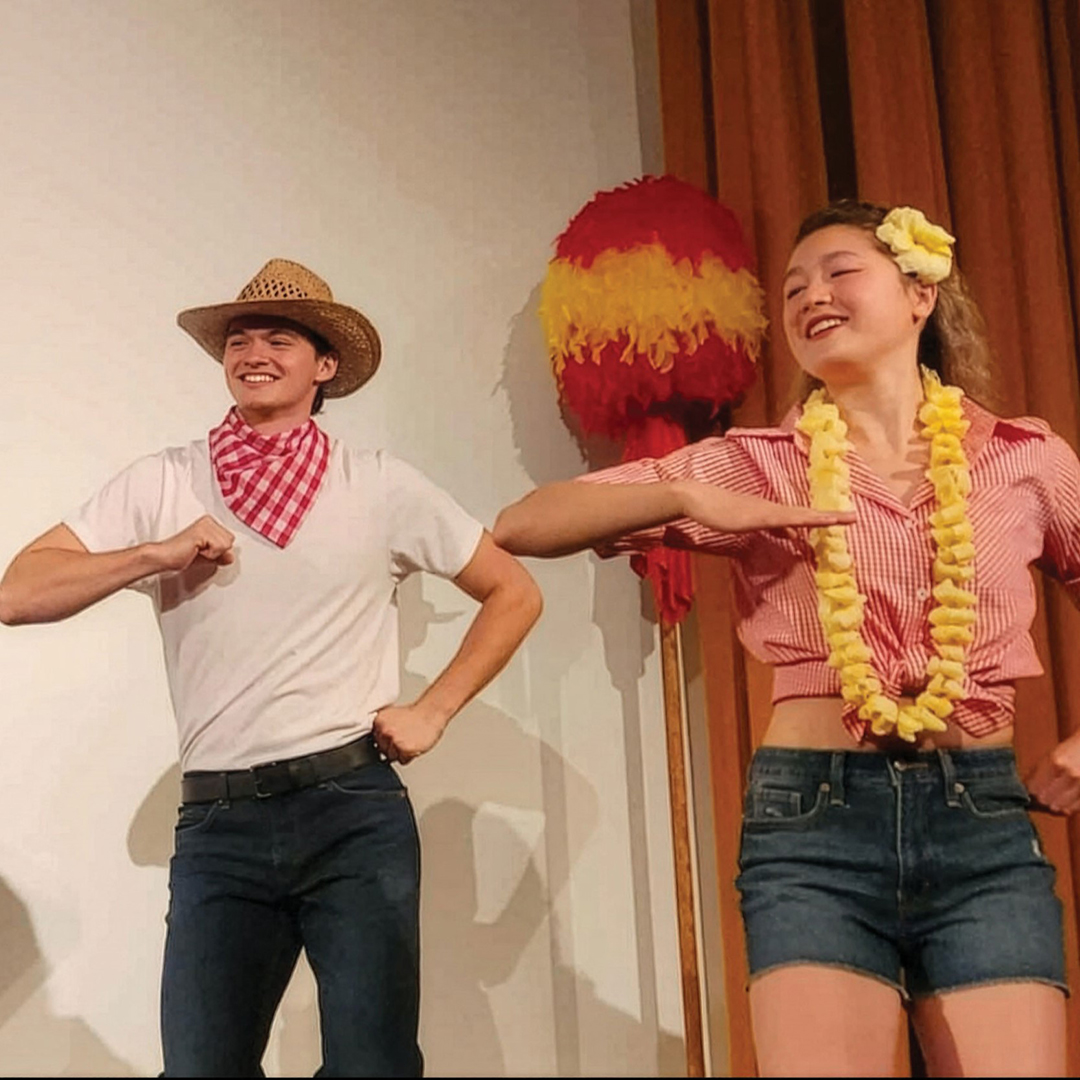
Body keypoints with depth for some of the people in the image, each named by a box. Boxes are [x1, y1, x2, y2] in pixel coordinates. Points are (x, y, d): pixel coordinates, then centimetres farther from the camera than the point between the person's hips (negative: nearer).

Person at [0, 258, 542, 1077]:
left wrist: (433, 711, 3)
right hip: (217, 822, 1)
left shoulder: (382, 486, 5)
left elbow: (514, 592, 11)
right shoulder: (163, 483, 6)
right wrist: (156, 555, -10)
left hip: (356, 809, -1)